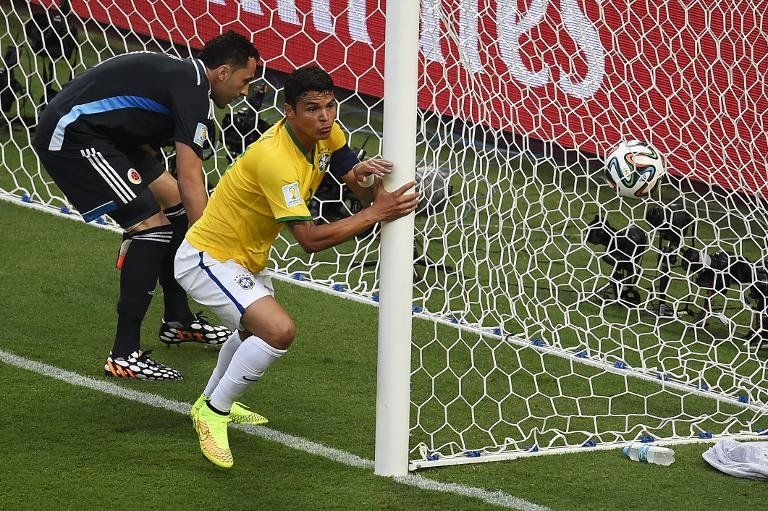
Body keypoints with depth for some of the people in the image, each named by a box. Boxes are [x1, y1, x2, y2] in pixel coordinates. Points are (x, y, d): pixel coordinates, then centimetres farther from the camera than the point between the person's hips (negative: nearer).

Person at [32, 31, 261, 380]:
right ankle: (124, 356, -12)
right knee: (152, 226, -14)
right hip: (70, 138, -11)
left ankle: (177, 320, 27)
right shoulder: (193, 91, -16)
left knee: (172, 201, 15)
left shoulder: (181, 76, 14)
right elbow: (190, 182, -22)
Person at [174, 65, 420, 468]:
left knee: (259, 325, 34)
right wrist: (375, 213, -37)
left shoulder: (325, 133, -8)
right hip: (206, 259, -10)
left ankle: (213, 401, 55)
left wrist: (365, 176, -28)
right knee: (279, 331, -28)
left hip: (243, 258, 10)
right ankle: (214, 413, -10)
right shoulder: (276, 159, -33)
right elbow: (310, 239, -35)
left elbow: (357, 186, -4)